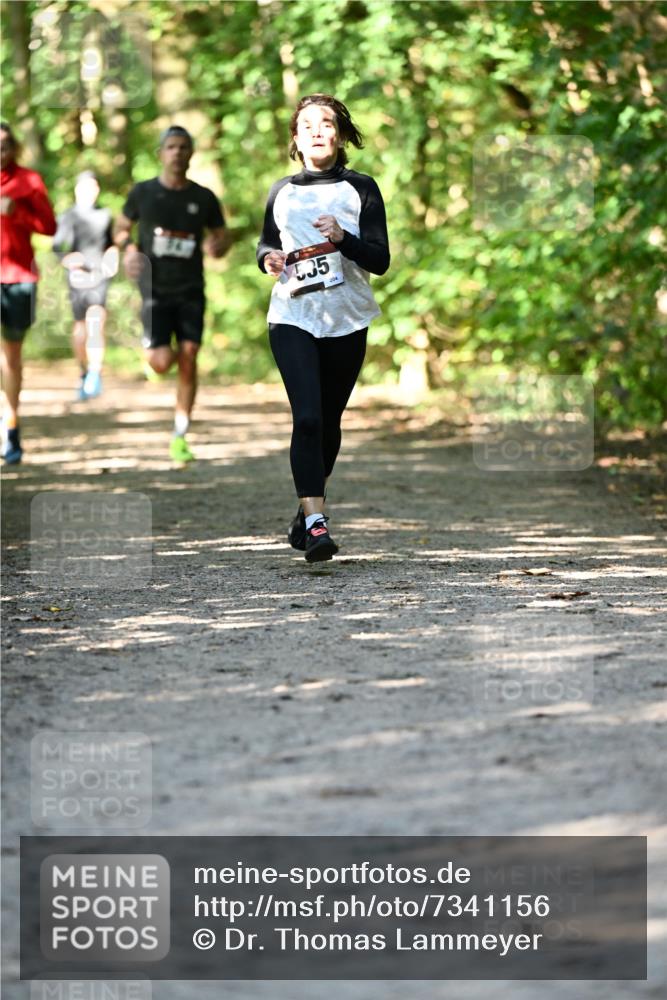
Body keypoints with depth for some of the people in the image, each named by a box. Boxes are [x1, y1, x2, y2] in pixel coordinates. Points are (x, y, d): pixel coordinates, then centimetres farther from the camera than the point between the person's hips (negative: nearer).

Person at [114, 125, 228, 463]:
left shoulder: (204, 198, 3)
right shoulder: (143, 193, 0)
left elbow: (222, 237, 12)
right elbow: (121, 228, 12)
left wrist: (216, 246, -12)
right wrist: (129, 249, -10)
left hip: (191, 291, 1)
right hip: (156, 291, -1)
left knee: (188, 361, -5)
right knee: (162, 363, -14)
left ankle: (180, 437, 5)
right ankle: (154, 347, 26)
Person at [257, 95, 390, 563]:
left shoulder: (360, 189, 3)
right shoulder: (282, 191, 8)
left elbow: (380, 261, -3)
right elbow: (266, 242, 23)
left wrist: (343, 238, -20)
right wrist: (268, 258, 0)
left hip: (346, 320, 1)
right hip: (292, 317, -1)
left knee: (329, 421, 11)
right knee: (307, 417, -16)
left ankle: (309, 512, 31)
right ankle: (315, 523, -21)